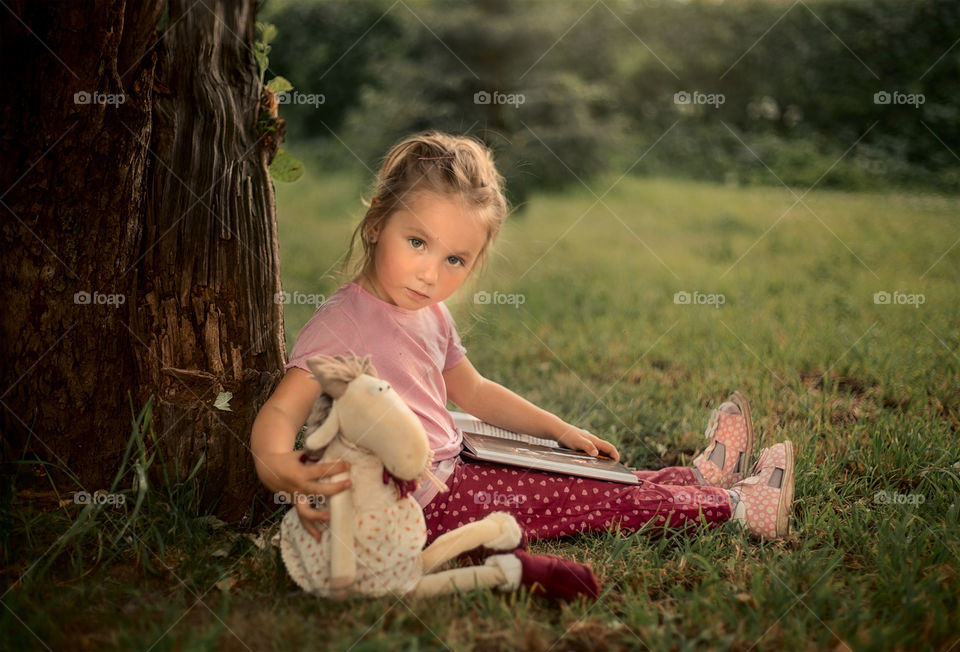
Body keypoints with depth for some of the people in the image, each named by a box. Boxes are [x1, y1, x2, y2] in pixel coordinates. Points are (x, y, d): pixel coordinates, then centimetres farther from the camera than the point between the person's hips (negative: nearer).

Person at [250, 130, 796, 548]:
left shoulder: (429, 314, 10)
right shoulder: (345, 321, -18)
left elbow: (471, 390, 23)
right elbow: (280, 410, -27)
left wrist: (559, 430, 22)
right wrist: (274, 463, -50)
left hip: (452, 469, 8)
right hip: (422, 500, -8)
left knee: (595, 480, 9)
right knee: (592, 500, -6)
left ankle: (697, 476, 29)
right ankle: (735, 504, 5)